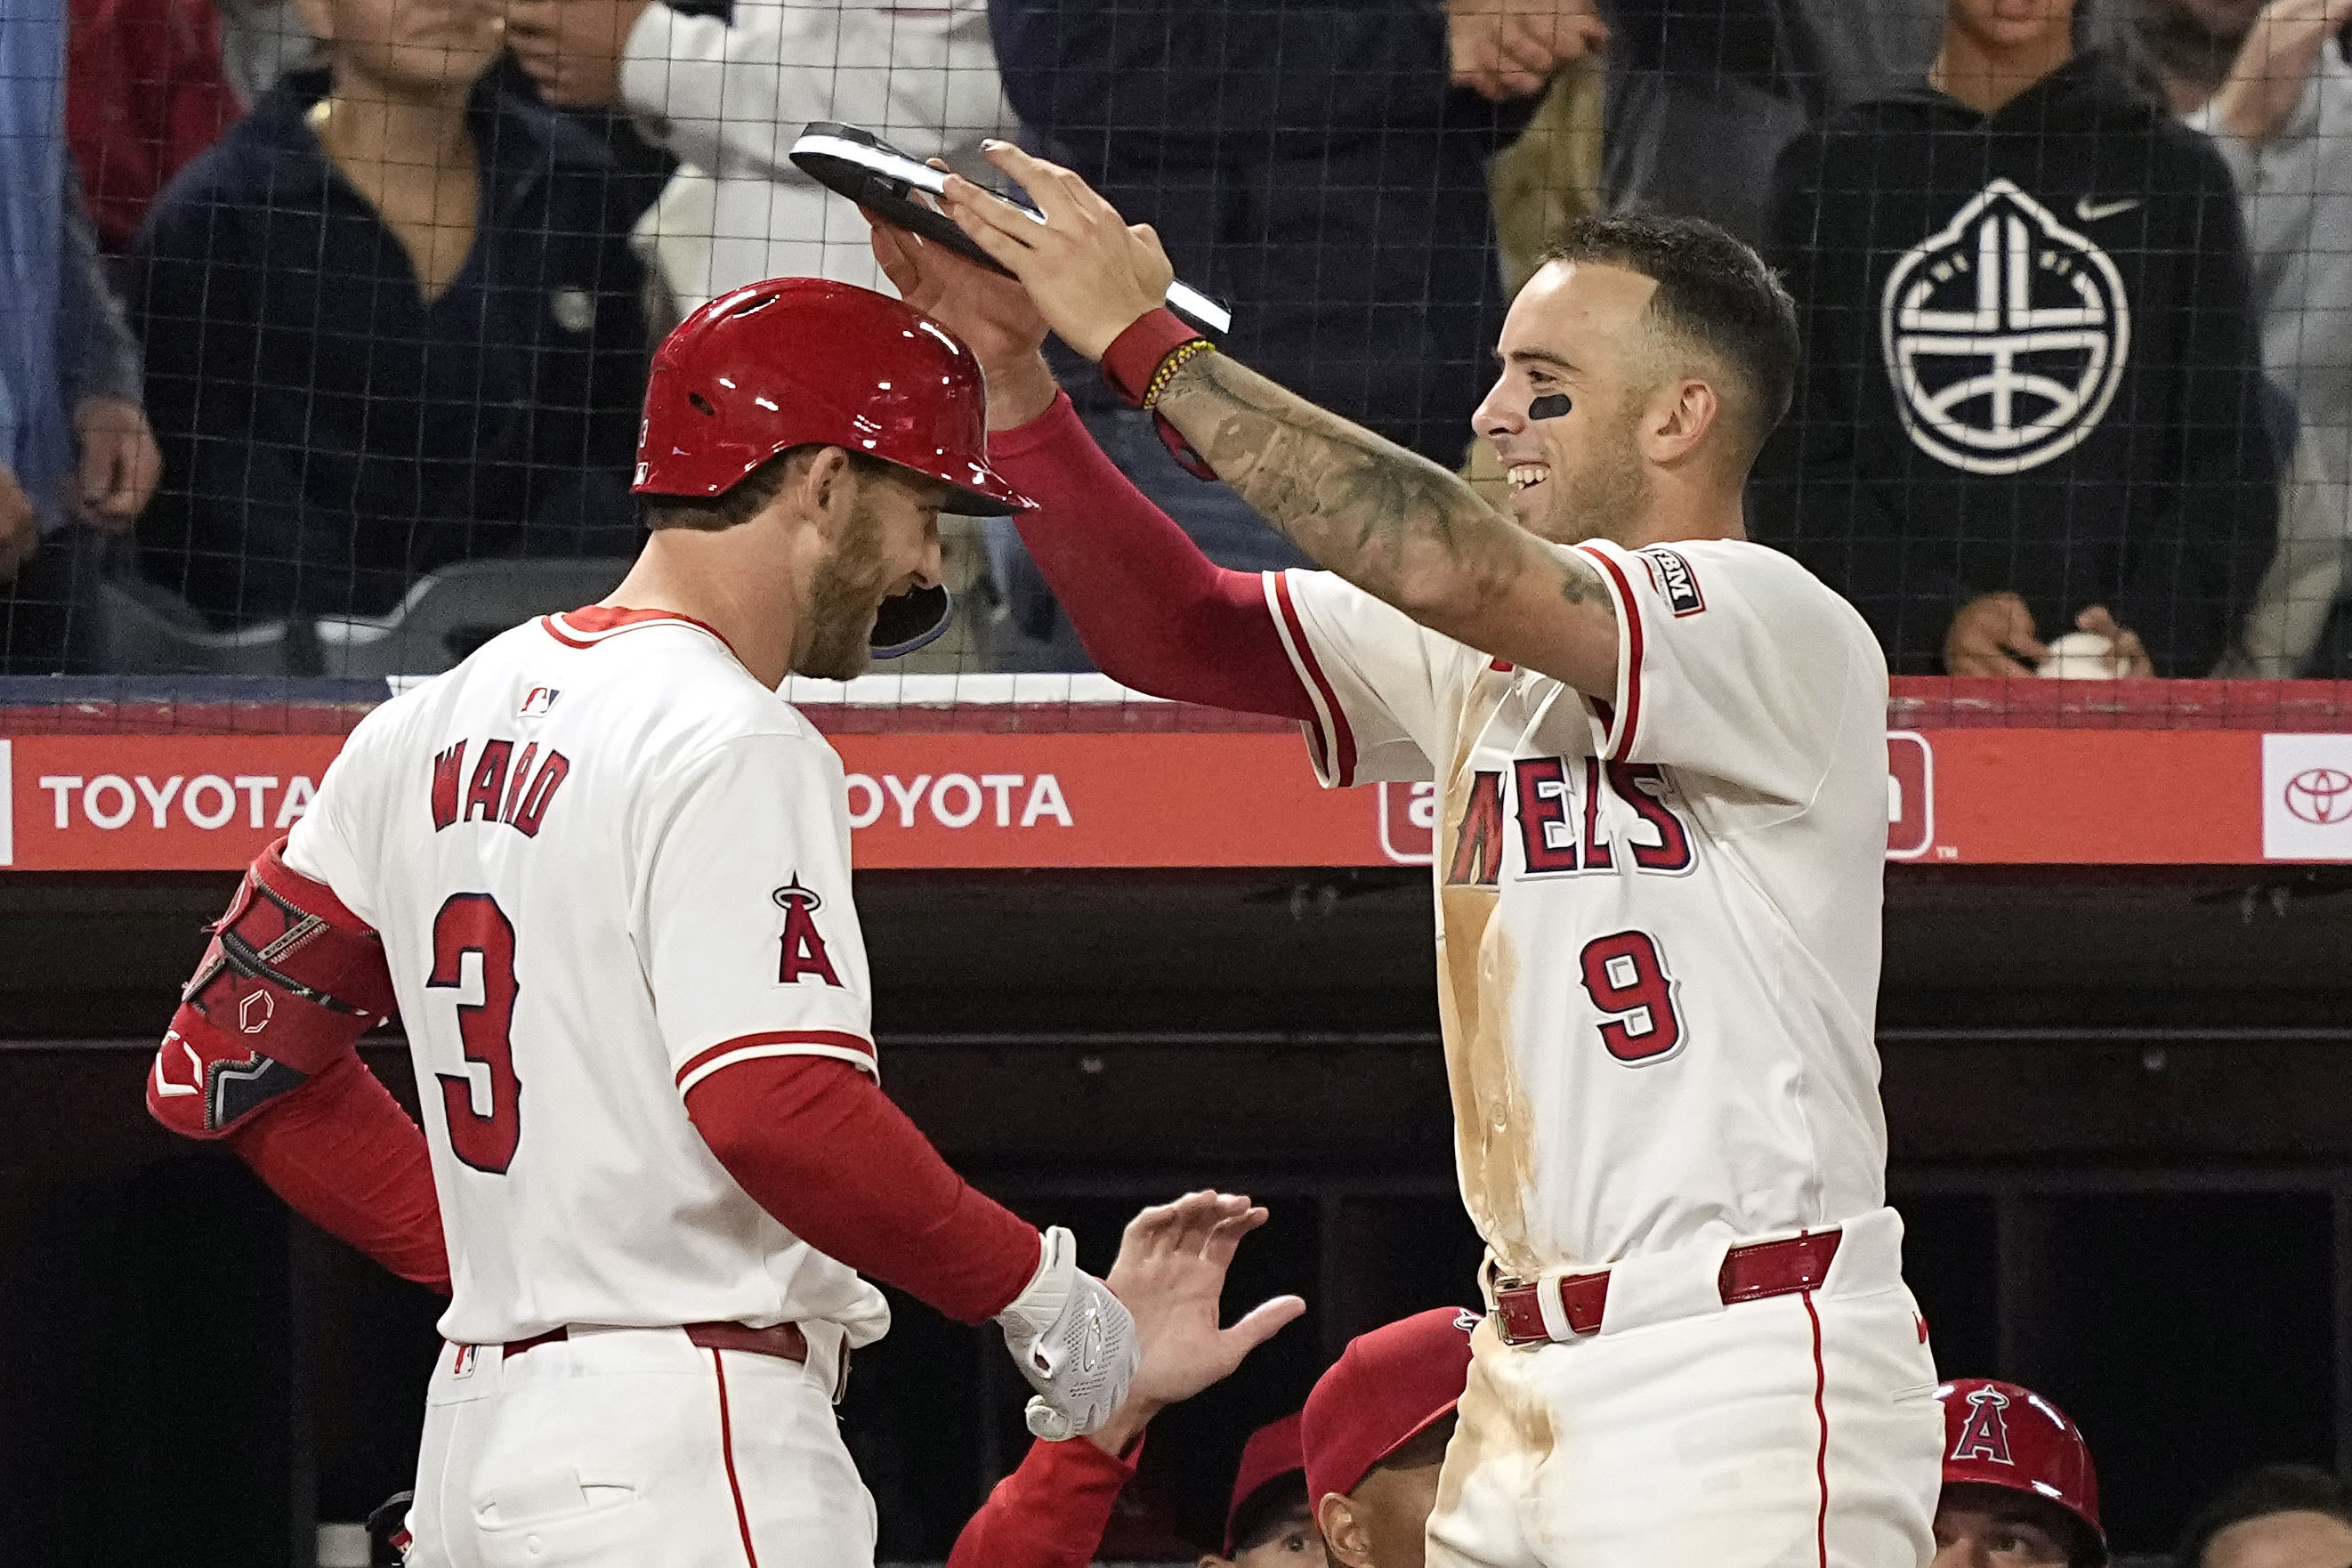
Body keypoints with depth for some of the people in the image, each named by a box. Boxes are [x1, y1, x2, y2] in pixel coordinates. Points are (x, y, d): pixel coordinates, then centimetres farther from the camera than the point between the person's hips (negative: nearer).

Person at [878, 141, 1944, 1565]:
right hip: (1530, 1385, 8)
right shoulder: (1486, 656, 15)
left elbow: (1449, 564, -24)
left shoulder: (1786, 631, -10)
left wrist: (1149, 339, -19)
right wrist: (1009, 367, -2)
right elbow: (1173, 628, 11)